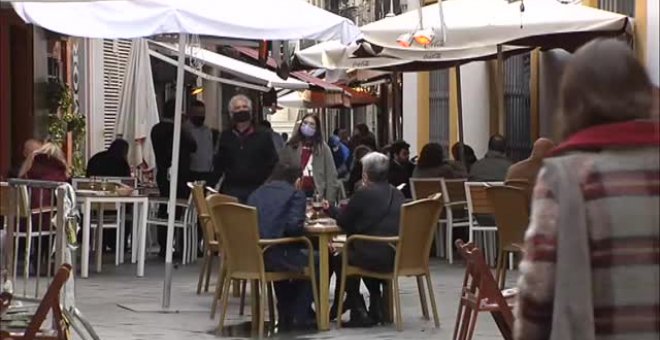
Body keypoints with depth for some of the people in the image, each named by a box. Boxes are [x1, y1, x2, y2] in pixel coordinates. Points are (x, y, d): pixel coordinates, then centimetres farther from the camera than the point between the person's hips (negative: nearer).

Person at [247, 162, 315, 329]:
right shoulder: (295, 194, 2)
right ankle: (299, 315, 18)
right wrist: (306, 228, 11)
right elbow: (294, 226, -12)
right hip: (275, 255, -7)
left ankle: (285, 316, 38)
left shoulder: (256, 194, 19)